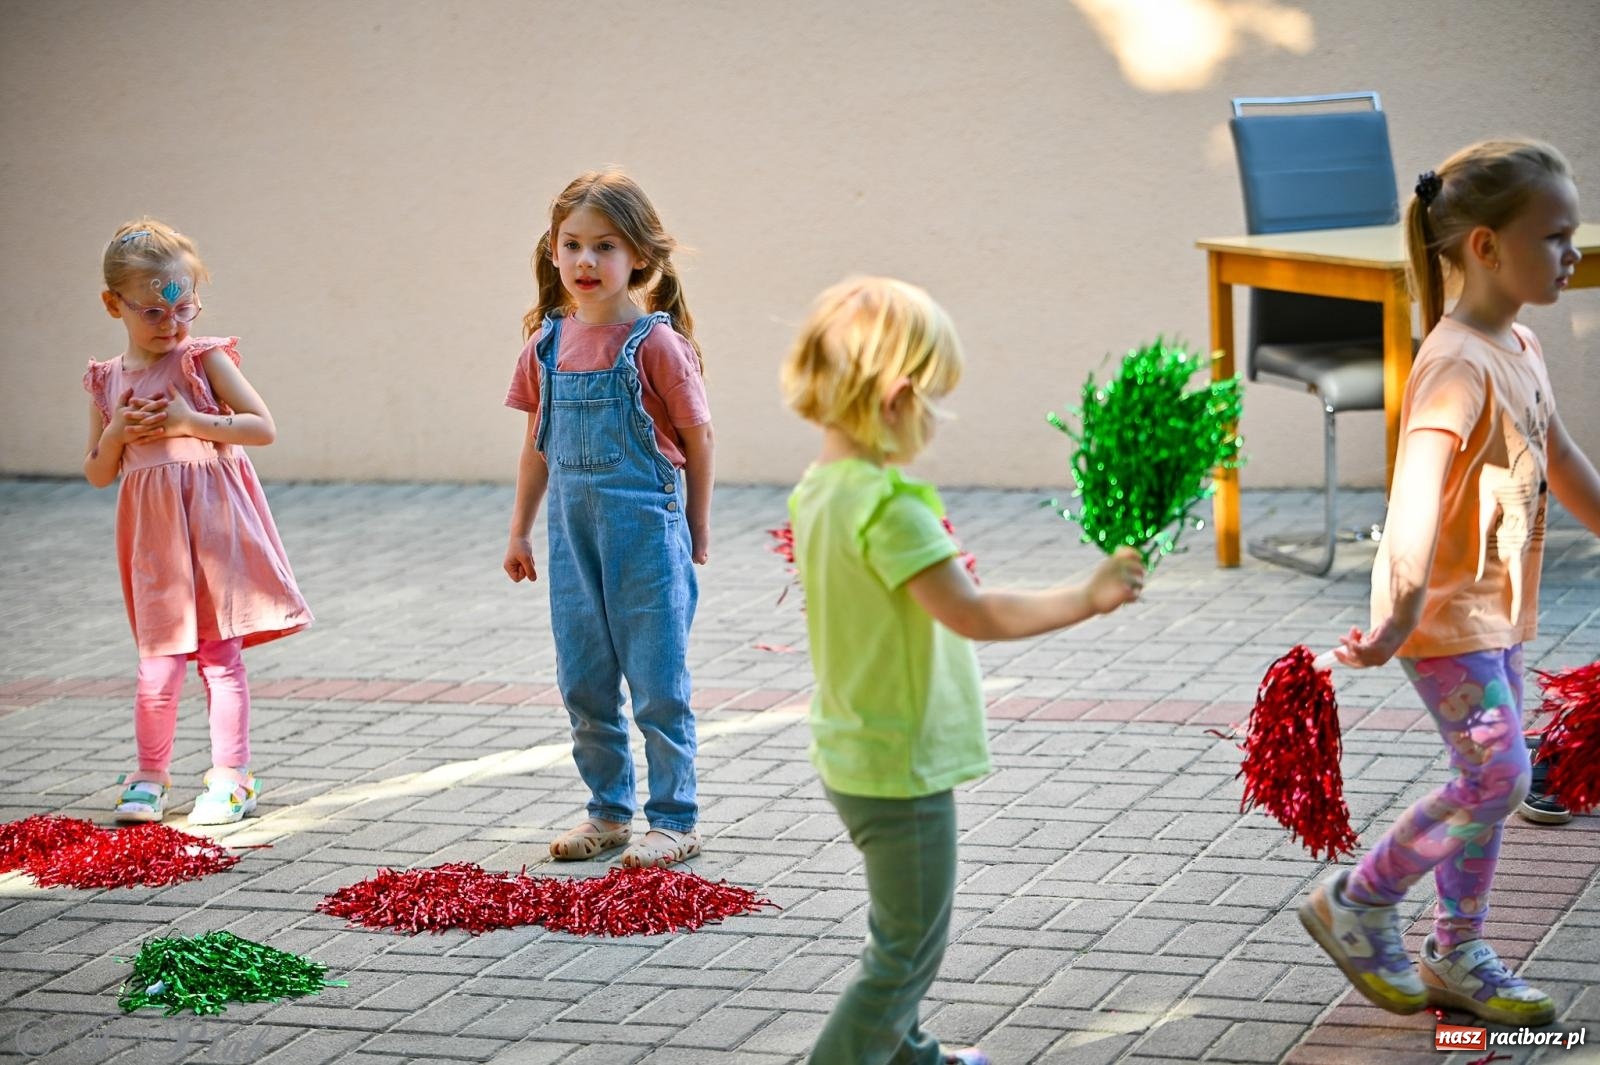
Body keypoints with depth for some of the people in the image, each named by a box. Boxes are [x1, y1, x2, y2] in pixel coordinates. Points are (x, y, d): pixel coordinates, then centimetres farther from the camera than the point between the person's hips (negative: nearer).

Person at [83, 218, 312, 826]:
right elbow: (98, 475, 14)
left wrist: (191, 421, -14)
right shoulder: (107, 382, 9)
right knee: (158, 661, 3)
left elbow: (263, 427, -6)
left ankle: (230, 780, 10)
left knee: (220, 655, 2)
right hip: (154, 531, 3)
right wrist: (117, 434, -6)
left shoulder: (204, 359, -2)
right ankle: (149, 780, 17)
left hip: (215, 523, -3)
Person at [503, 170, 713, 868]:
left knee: (658, 686, 2)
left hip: (646, 525, -5)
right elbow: (538, 443, 13)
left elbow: (697, 438, -5)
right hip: (574, 527, 6)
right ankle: (609, 810, 26)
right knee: (584, 685, 12)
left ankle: (675, 821, 12)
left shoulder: (654, 342, -12)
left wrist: (696, 534, 1)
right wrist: (520, 531, 15)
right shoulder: (548, 342, 4)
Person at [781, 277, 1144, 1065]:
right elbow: (973, 615, -30)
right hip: (904, 766, -10)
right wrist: (1087, 598, -26)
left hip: (852, 754, 10)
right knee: (909, 948, 1)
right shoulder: (889, 506, -26)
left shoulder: (818, 490, 3)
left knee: (900, 924, 27)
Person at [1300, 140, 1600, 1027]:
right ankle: (1355, 903, 7)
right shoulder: (1459, 363, -22)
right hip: (1446, 611, -9)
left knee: (1490, 779, 13)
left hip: (1495, 604, 9)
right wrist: (1403, 604, -44)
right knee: (1495, 776, -9)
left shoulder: (1520, 349, 8)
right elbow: (1419, 484, -34)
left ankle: (1456, 954, 23)